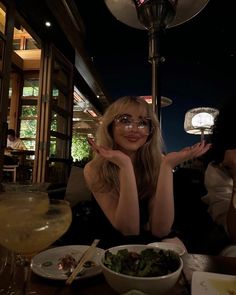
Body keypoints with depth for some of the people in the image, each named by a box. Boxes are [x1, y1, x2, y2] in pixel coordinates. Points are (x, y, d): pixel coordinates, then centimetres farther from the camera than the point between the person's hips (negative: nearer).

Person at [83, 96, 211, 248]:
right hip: (110, 246, -1)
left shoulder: (157, 163, -10)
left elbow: (161, 230, -19)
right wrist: (125, 165, -32)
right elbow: (129, 230, -22)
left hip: (154, 243, 2)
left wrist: (167, 166, -28)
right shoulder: (94, 169, -15)